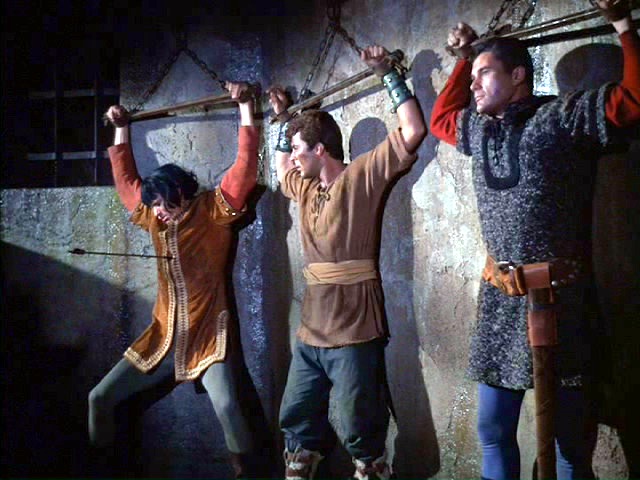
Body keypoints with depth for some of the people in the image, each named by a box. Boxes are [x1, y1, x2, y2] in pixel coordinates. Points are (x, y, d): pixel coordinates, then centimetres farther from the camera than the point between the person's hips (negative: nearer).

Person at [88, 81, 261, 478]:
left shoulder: (215, 211, -6)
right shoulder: (154, 217, 8)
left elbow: (246, 164, -11)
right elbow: (126, 178, 22)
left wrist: (245, 107, -10)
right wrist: (122, 129, 23)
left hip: (208, 338, -5)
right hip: (162, 339, 6)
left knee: (226, 405, -27)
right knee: (100, 398, 5)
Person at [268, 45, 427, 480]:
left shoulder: (362, 176, -6)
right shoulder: (306, 188, 15)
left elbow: (413, 131, -14)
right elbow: (281, 171, 38)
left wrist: (388, 73, -8)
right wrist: (283, 117, 31)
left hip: (354, 331, -8)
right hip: (311, 330, 8)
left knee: (362, 434, 1)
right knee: (297, 424, 16)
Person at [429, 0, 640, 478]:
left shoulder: (563, 115, -4)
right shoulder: (479, 128, 16)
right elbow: (440, 118, 34)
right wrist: (464, 56, 28)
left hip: (556, 295, -6)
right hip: (498, 297, 7)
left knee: (568, 437, 4)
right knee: (494, 431, 13)